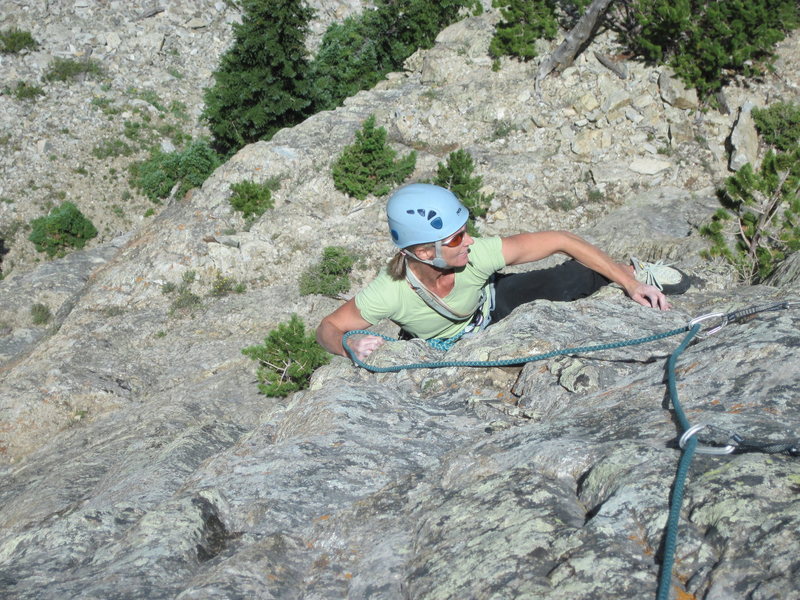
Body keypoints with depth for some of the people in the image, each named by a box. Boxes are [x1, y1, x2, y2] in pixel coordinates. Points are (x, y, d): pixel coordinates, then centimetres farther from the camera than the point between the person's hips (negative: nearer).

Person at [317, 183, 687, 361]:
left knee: (568, 280, -17)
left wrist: (629, 283, -32)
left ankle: (633, 273, 14)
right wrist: (350, 345, -51)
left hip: (492, 305, -1)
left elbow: (560, 241, -32)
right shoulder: (389, 294, -41)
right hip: (438, 349, 1)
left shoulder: (476, 254, -38)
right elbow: (328, 328, -26)